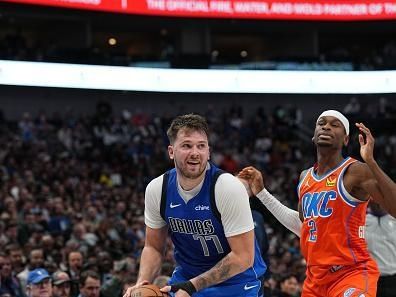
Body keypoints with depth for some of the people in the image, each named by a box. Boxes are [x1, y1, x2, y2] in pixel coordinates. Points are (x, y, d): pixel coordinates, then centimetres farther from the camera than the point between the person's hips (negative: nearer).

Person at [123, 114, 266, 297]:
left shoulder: (228, 187, -22)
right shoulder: (156, 189, -8)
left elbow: (243, 257, -21)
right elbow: (153, 247, 5)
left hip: (236, 282, -4)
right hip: (185, 278, 4)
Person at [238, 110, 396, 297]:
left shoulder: (356, 172, -11)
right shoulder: (305, 177, 12)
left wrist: (370, 161, -31)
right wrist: (261, 193, 26)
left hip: (352, 274, -7)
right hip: (315, 278, 8)